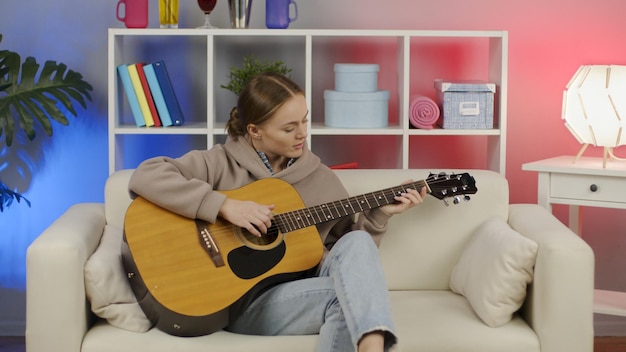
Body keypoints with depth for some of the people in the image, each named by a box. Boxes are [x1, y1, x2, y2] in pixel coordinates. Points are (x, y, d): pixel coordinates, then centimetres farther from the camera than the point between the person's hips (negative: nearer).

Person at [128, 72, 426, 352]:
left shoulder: (322, 179, 13)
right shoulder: (220, 163, 0)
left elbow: (348, 243, 21)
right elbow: (144, 177, -15)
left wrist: (378, 215, 3)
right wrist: (224, 206, -22)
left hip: (307, 293, 5)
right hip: (244, 302, -5)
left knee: (356, 242, -27)